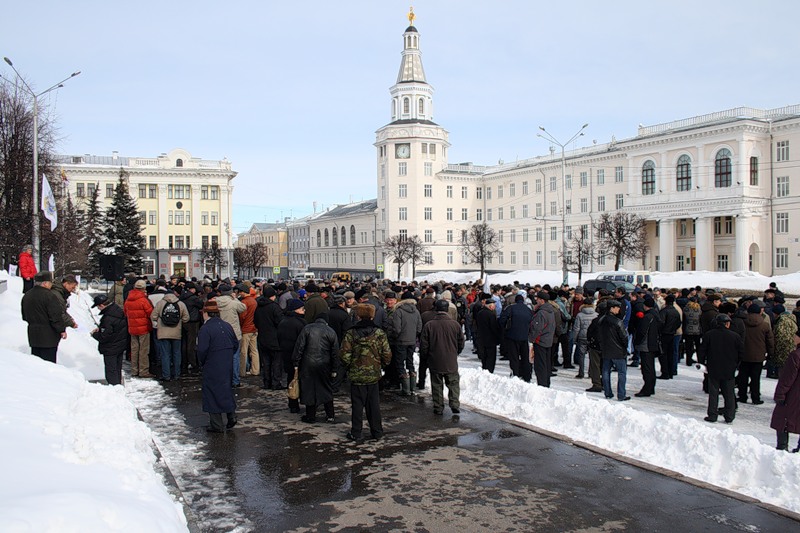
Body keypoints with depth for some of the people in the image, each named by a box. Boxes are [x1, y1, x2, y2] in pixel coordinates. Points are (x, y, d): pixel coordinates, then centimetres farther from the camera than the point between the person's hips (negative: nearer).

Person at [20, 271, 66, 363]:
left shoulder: (26, 296, 10)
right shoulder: (49, 296, -17)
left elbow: (24, 317, 18)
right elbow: (56, 316, -18)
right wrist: (62, 330, -9)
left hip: (33, 335, 8)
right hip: (48, 335, -8)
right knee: (48, 361, -4)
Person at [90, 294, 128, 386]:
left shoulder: (108, 318, -29)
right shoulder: (118, 309, -1)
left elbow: (104, 337, -23)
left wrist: (94, 334, -5)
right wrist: (100, 328, 7)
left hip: (111, 349, -9)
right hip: (121, 346, 9)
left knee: (111, 371, 2)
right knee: (118, 369, 21)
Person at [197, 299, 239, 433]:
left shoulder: (205, 329, -16)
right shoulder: (227, 326, 6)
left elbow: (202, 349, -19)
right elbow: (236, 344, 11)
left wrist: (201, 362, -2)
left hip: (212, 367, -6)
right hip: (227, 365, 6)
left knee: (212, 392, 3)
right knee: (226, 388, 21)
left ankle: (217, 425, 7)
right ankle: (231, 416, 16)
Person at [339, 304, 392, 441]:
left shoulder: (351, 333, -10)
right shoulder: (380, 333, -4)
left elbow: (344, 354, -13)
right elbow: (387, 354, -4)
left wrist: (348, 366, 5)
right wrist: (382, 364, 14)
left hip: (356, 375, -2)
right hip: (374, 374, 2)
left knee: (357, 405, 7)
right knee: (374, 404, 13)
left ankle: (356, 433, 13)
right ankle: (377, 431, 20)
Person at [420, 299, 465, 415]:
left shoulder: (429, 325, -12)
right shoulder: (455, 324, -9)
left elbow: (423, 346, -6)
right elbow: (461, 343, 2)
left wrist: (428, 355, 13)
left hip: (435, 362, 0)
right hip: (451, 362, 1)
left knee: (437, 385, 11)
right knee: (453, 384, 15)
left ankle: (438, 408, 14)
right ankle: (454, 404, 5)